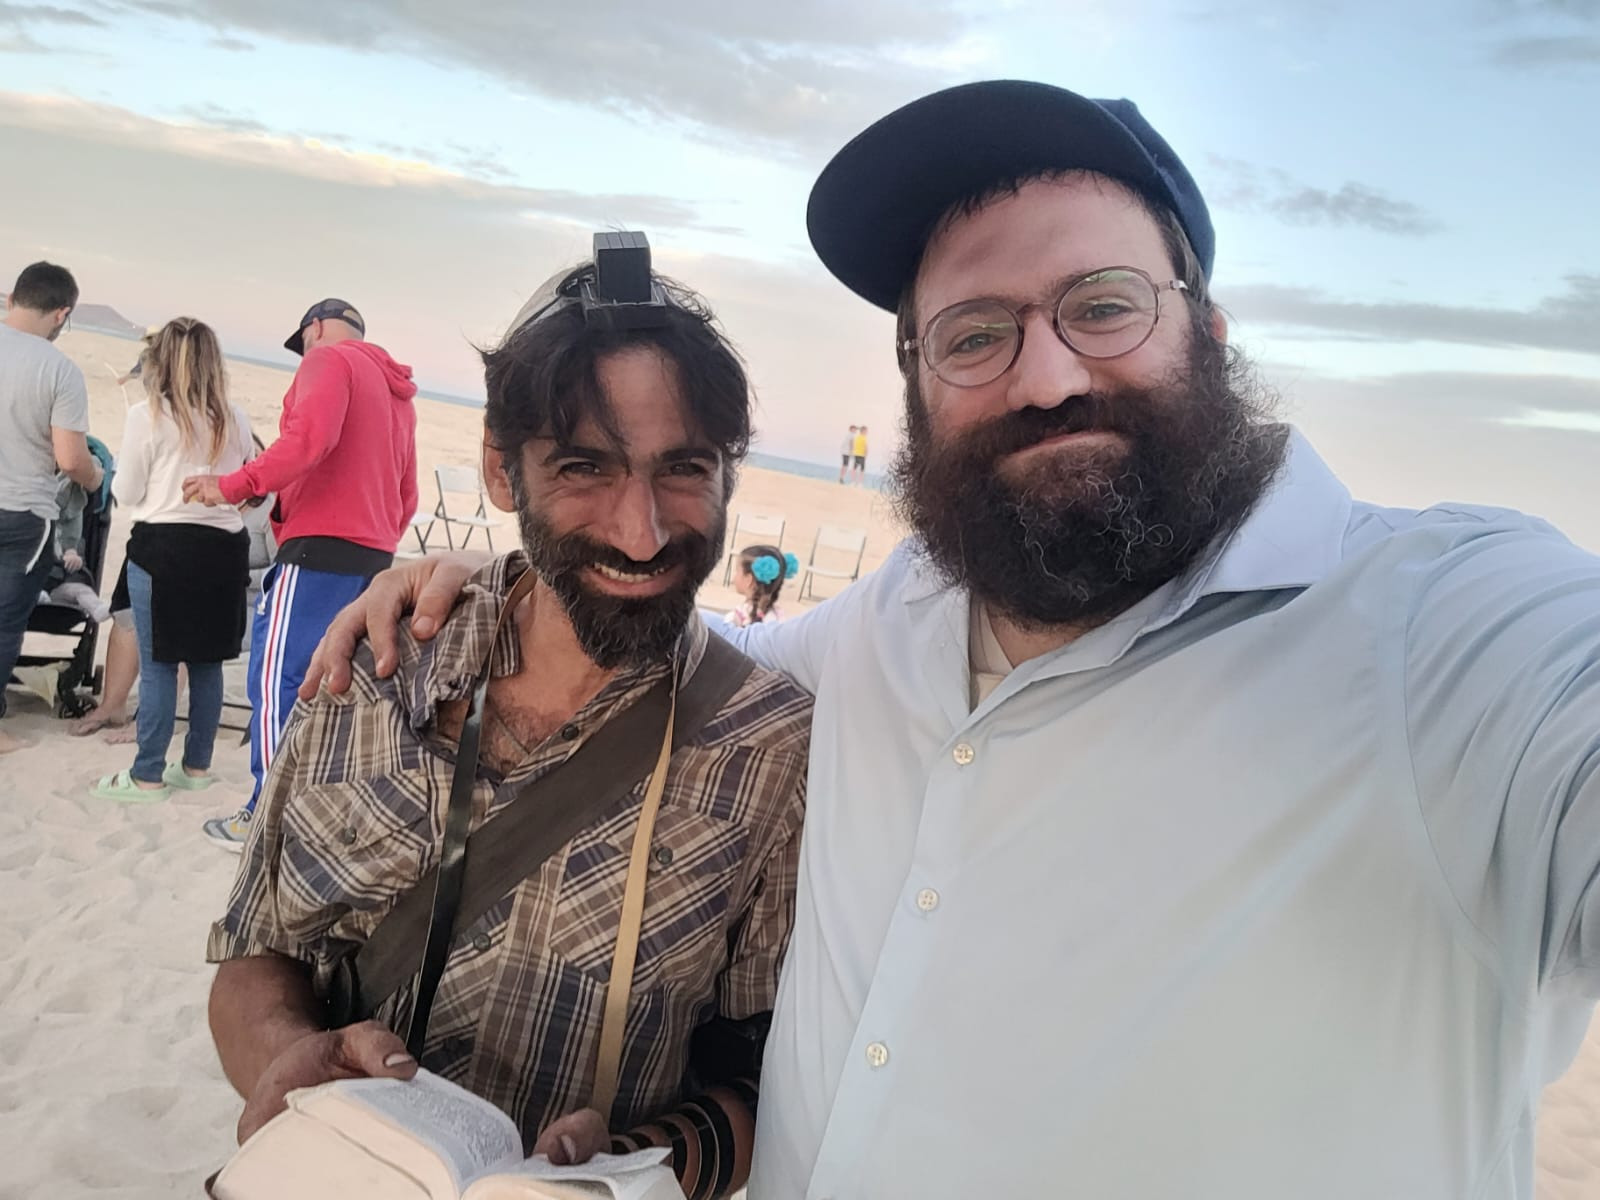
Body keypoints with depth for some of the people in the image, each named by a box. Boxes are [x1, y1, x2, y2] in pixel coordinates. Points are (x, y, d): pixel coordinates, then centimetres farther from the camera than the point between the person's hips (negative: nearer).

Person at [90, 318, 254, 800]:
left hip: (163, 546, -4)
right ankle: (197, 766, 20)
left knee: (157, 666, 2)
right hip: (223, 548, 4)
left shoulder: (147, 416, -6)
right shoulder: (236, 420, 5)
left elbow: (127, 494, 1)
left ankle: (147, 776, 8)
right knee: (207, 662, 11)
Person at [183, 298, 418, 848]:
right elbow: (405, 496, 21)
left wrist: (233, 486, -14)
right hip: (374, 557, 8)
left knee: (277, 677, -5)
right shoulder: (397, 394, 24)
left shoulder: (330, 359, -1)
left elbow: (309, 436, -20)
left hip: (321, 548, -8)